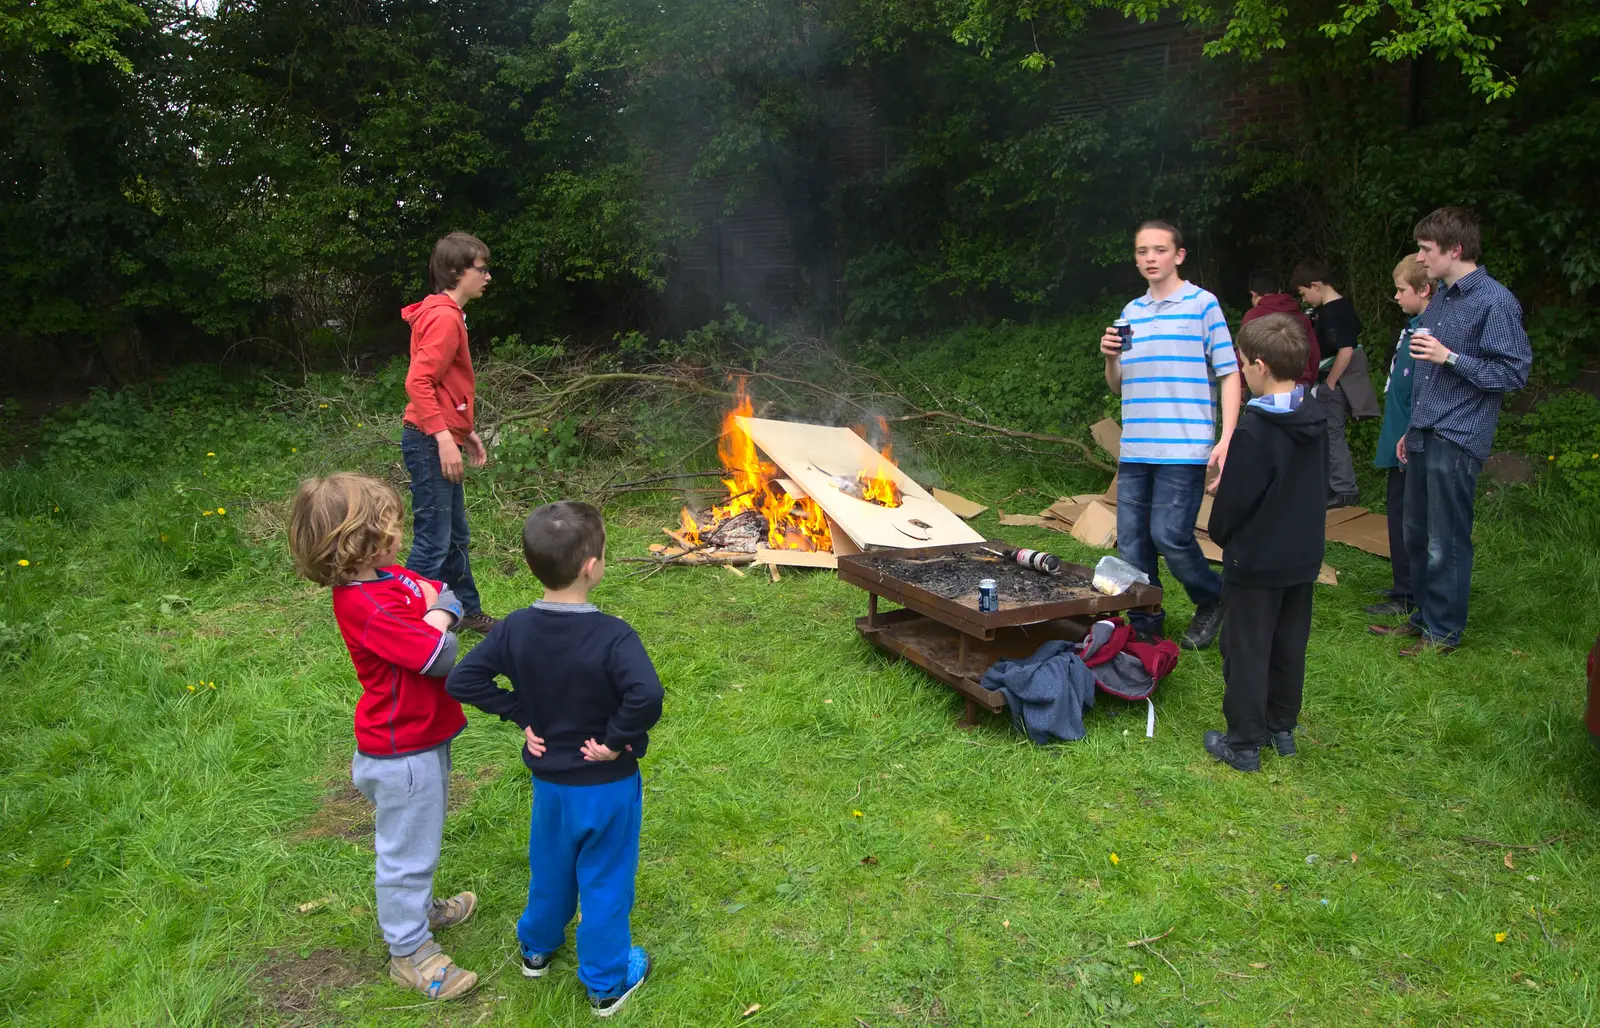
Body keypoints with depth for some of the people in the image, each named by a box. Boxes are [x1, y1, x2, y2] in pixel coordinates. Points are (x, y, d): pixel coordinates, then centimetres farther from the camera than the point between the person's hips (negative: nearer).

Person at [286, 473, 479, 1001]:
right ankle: (409, 951, 25)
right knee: (407, 849, 8)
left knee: (421, 840, 28)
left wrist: (433, 616, -17)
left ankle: (419, 907, 49)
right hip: (402, 753, -9)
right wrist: (435, 624, -11)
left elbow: (449, 598, 3)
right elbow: (441, 656, -29)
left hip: (424, 735, 9)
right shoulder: (366, 608, -29)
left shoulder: (390, 578, 0)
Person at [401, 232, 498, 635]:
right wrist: (444, 438, -27)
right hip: (431, 443, -11)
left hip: (441, 440, 11)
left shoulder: (445, 314, 16)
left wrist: (466, 432, 21)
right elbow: (418, 382, -24)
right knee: (433, 543, -5)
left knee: (455, 537, 20)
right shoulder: (444, 317, -16)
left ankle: (467, 612, 32)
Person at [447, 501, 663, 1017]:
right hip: (608, 786, -4)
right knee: (605, 879, 15)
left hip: (549, 781, 5)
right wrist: (618, 740, -25)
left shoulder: (516, 628, -13)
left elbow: (462, 680, -10)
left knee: (550, 867, 28)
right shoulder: (612, 636, -28)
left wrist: (520, 715, -4)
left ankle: (537, 947, 52)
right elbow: (646, 697, -42)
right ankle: (606, 982, 33)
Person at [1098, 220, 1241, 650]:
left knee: (1169, 535, -10)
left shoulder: (1202, 304, 0)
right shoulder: (1131, 312, 15)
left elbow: (1229, 373, -2)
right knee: (1131, 542, 6)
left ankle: (1212, 599, 18)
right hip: (1135, 448, 5)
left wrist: (1227, 438, -11)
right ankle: (1144, 627, 21)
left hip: (1184, 448, -5)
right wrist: (1110, 358, -4)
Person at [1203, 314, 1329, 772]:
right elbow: (1316, 483, 12)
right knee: (1289, 646, 18)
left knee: (1246, 650, 3)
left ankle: (1244, 743, 11)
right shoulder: (1316, 418, 1)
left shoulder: (1254, 428, -22)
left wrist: (1220, 532, 2)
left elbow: (1235, 498, -18)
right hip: (1304, 556, 8)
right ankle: (1282, 729, 31)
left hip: (1256, 561, -7)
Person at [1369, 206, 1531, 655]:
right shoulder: (1440, 299, 15)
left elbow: (1514, 372, -14)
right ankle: (1424, 616, 29)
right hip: (1424, 438, 8)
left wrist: (1450, 357, -21)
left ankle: (1444, 631, 14)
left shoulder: (1495, 301, -11)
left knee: (1446, 543, 0)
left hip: (1457, 441, -8)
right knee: (1416, 535, 15)